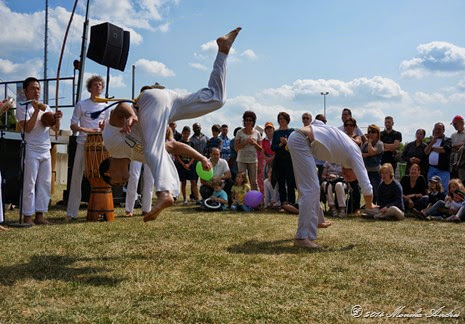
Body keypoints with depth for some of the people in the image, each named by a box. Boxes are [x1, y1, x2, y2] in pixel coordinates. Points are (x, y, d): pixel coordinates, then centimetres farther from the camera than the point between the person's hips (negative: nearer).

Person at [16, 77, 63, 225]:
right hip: (31, 150, -6)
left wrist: (57, 119, -8)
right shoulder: (22, 107, -2)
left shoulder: (46, 107, 15)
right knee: (29, 184, -4)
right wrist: (36, 111, -21)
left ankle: (40, 214, 14)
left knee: (45, 184, 7)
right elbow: (27, 128, -15)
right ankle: (27, 216, 2)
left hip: (46, 150, 6)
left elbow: (56, 129, 12)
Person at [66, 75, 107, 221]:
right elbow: (73, 126, -1)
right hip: (83, 144, -3)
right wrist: (86, 130, -19)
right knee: (77, 177, -3)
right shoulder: (81, 105, 2)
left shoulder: (105, 106, 13)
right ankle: (71, 213, 1)